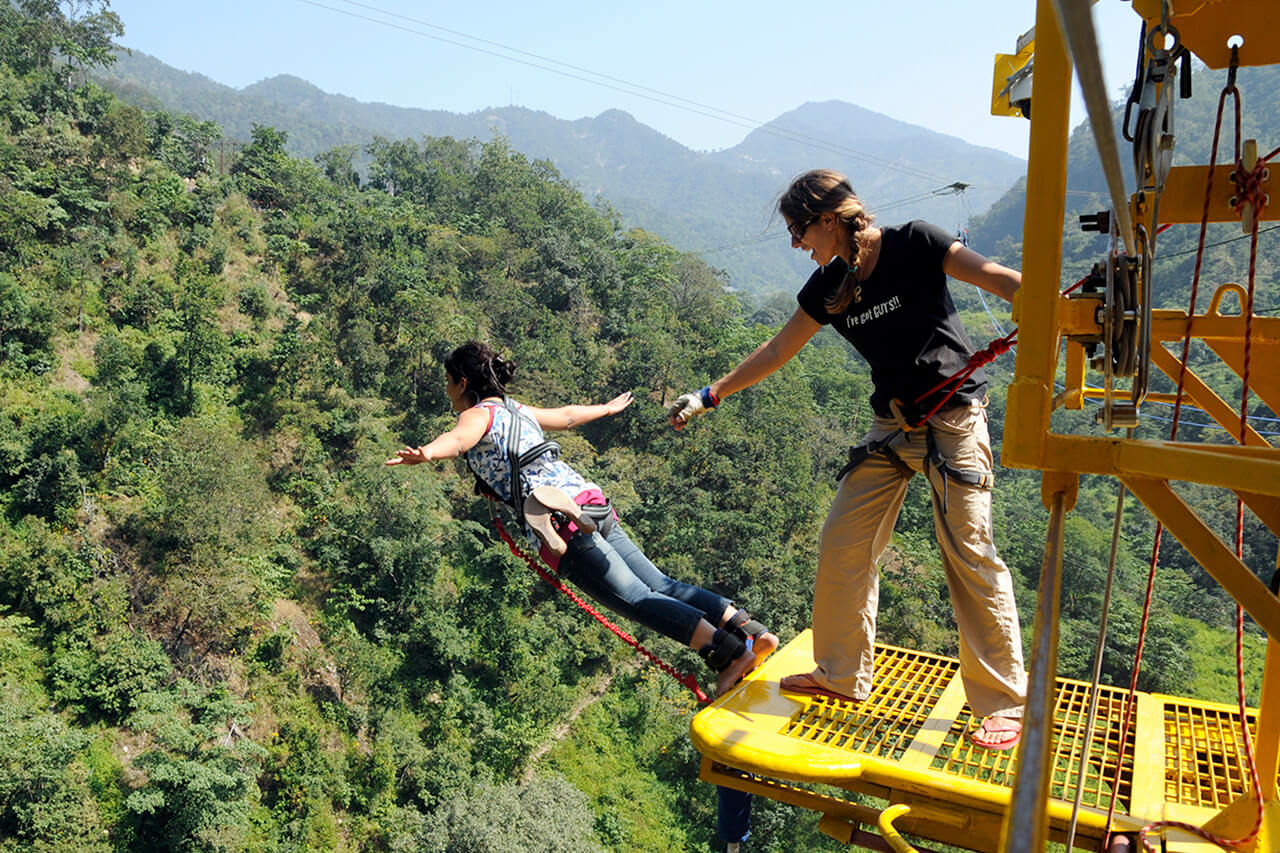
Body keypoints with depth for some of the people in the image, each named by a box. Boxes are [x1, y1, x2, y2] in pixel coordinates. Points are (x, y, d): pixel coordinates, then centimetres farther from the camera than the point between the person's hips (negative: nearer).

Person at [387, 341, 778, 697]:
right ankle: (751, 631, -3)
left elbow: (457, 439, -22)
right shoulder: (516, 409, 26)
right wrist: (607, 408, 62)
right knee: (659, 585, 5)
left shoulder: (479, 414, 3)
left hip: (561, 520, -8)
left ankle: (731, 653, -21)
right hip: (591, 503, 8)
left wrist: (424, 453, -44)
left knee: (635, 599, -12)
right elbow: (567, 415, 43)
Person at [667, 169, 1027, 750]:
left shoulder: (914, 245, -11)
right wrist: (709, 396, 16)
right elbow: (776, 352, 14)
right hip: (891, 425, 6)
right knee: (842, 543, 3)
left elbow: (998, 279, -16)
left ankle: (1005, 703, 7)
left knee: (970, 554, -8)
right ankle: (842, 676, 20)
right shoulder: (828, 286, 5)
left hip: (953, 417, -6)